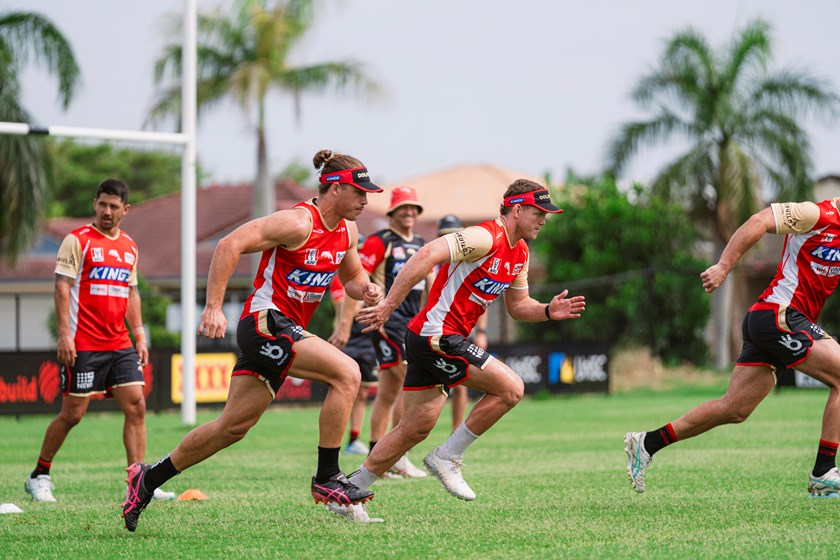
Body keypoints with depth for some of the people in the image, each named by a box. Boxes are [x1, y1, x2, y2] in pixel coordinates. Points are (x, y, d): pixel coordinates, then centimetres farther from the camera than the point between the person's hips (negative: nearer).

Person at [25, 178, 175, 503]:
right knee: (73, 413, -3)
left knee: (136, 405, -5)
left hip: (120, 345, 6)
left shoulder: (129, 247, 15)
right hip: (83, 346, -6)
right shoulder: (78, 240, -4)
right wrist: (64, 334, -16)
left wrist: (139, 336, 16)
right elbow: (62, 286, -8)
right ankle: (39, 476, 14)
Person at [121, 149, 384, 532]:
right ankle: (327, 479, -16)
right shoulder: (298, 223, -17)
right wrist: (213, 307, -24)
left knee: (233, 426, 10)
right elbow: (229, 245, -20)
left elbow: (352, 277, 26)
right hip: (265, 321, -9)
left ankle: (149, 478, 21)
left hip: (286, 329, 9)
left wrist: (365, 289, 1)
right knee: (346, 373, -22)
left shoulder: (347, 231, 10)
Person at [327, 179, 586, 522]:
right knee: (511, 388, -14)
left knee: (415, 430, 10)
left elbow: (517, 306, 24)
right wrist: (388, 305, -30)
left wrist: (549, 311, 3)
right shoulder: (486, 237, -16)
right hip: (437, 336, -10)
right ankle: (447, 457, -5)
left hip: (432, 340, 10)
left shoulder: (519, 253, 15)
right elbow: (427, 256, -26)